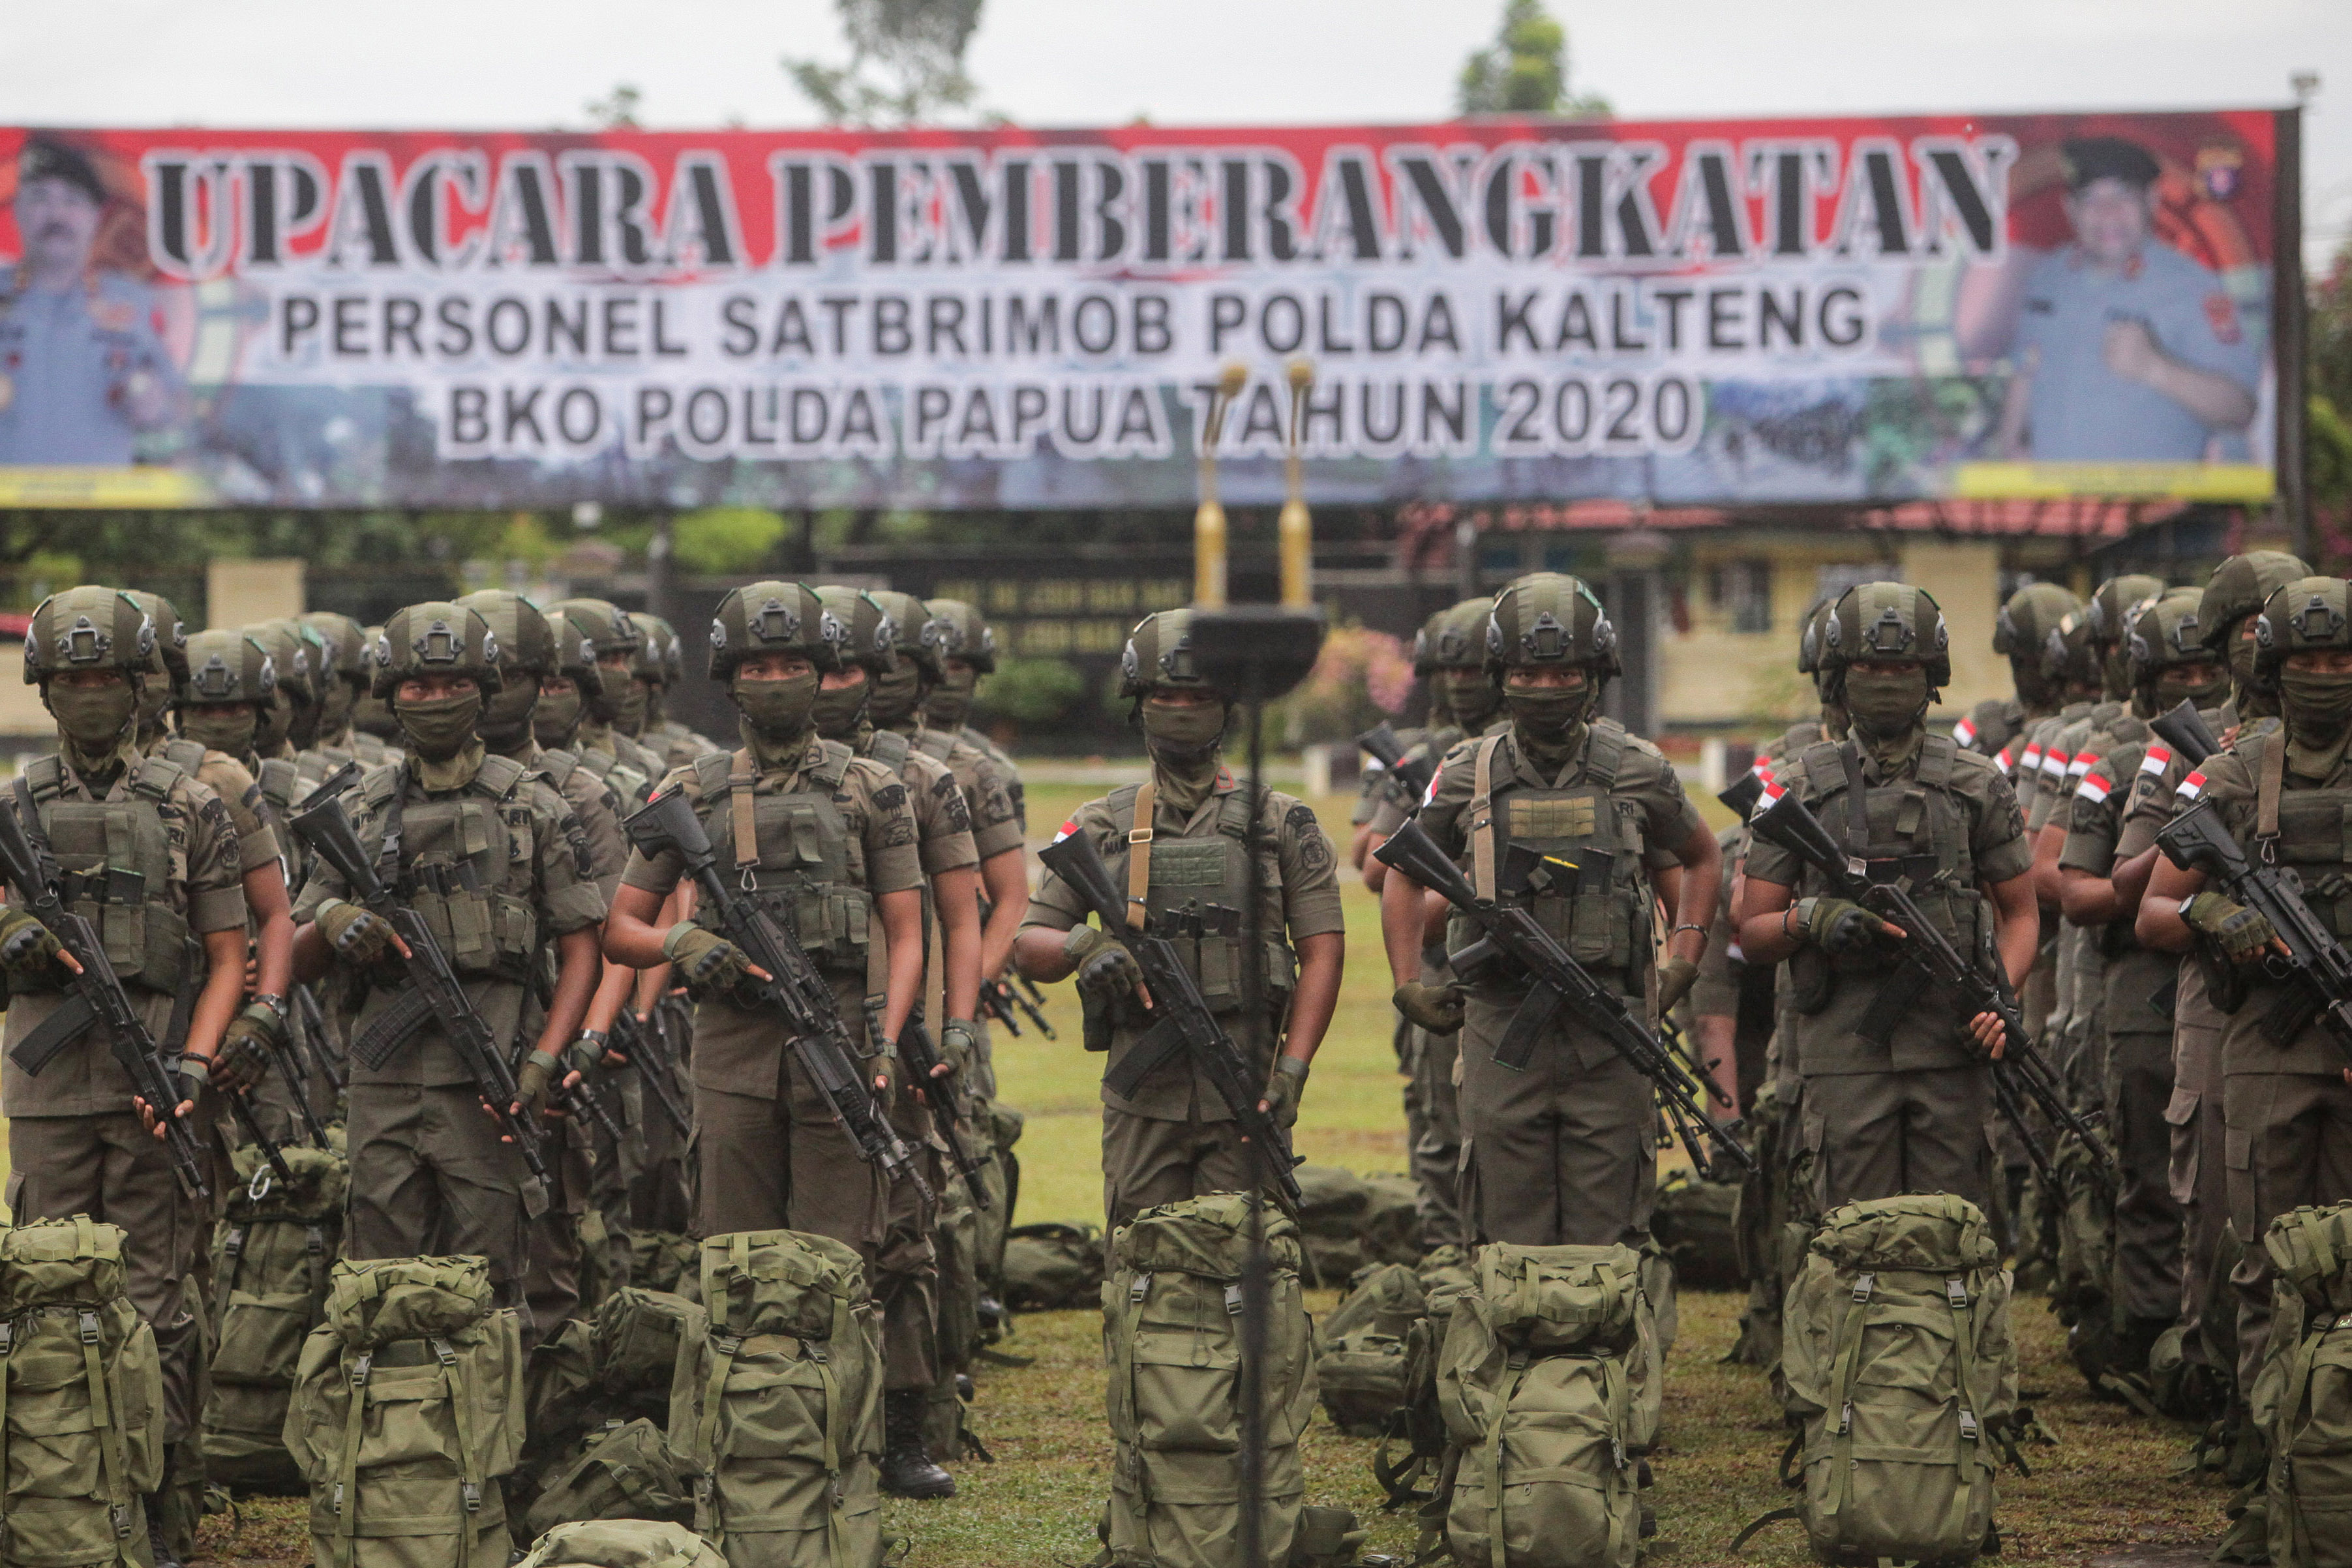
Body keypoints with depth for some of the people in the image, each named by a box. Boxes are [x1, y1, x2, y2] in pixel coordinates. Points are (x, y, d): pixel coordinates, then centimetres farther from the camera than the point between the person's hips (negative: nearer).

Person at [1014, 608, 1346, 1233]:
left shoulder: (1281, 822, 8)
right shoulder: (1102, 826, 13)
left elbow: (1322, 952, 3)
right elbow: (1030, 947, 13)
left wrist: (1293, 1066, -8)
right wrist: (1082, 944, -11)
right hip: (1141, 1097, 1)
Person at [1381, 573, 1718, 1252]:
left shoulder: (1638, 772, 4)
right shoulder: (1468, 776, 5)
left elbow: (1703, 859, 22)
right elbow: (1405, 875, 20)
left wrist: (1683, 961, 10)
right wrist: (1408, 984, 9)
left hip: (1611, 1038, 0)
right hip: (1501, 1031, 0)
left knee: (1608, 1240, 1)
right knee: (1509, 1240, 1)